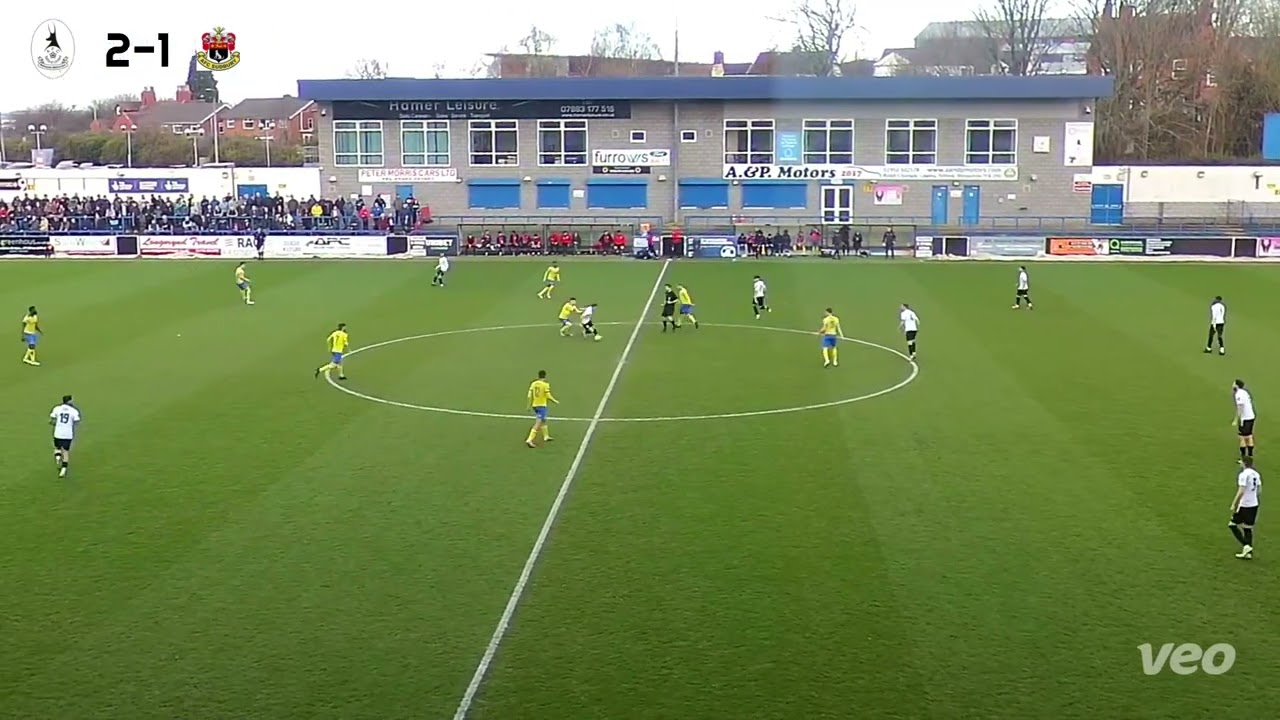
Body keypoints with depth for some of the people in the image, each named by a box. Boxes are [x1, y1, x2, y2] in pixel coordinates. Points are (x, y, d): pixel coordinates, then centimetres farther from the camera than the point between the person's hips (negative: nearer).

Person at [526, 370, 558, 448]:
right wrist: (555, 401, 3)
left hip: (534, 405, 7)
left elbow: (530, 395, 3)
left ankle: (546, 436, 39)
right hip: (542, 406, -7)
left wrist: (529, 405, 12)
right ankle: (529, 440, -17)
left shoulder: (533, 384, 2)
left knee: (543, 421, 26)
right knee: (538, 424, -7)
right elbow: (548, 396, -13)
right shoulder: (545, 385, -14)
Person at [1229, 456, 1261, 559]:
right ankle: (1248, 552, 11)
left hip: (1244, 505, -7)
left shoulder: (1243, 474, -16)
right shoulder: (1256, 474, 7)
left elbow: (1241, 492, -21)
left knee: (1233, 525, 6)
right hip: (1254, 504, 7)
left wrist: (1234, 505, -16)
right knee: (1248, 528, 13)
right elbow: (1259, 488, 15)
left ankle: (1246, 546, -5)